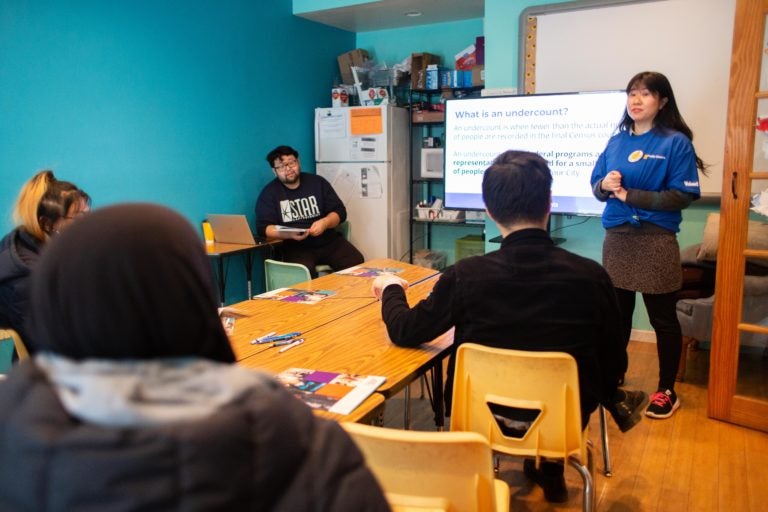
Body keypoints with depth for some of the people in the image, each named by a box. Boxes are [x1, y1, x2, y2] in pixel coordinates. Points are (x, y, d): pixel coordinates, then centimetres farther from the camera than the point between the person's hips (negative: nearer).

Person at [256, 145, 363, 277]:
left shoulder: (318, 182, 9)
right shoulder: (269, 193, 5)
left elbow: (340, 211, 7)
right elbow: (263, 227, -3)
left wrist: (324, 222, -16)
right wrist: (289, 234, -22)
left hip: (328, 241, 3)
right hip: (295, 247, -2)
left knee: (356, 263, -22)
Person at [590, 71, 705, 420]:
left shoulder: (676, 142, -7)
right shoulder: (617, 141, 9)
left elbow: (682, 196, -15)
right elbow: (597, 187, 10)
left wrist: (628, 195, -18)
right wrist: (605, 185, -13)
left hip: (655, 241, -5)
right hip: (617, 238, 5)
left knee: (663, 319, 8)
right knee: (617, 314, 15)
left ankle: (667, 391, 22)